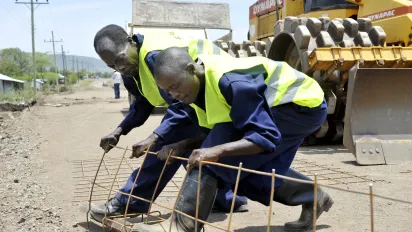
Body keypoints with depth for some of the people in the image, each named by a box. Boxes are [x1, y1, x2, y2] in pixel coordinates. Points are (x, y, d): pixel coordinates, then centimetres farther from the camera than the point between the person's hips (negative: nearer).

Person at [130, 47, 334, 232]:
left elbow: (266, 137, -34)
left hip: (303, 104, -9)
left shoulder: (230, 82, -33)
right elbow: (216, 134, 4)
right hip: (281, 106, 9)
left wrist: (216, 151, -45)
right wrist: (180, 145, -11)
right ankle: (314, 198, 22)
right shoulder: (199, 86, -5)